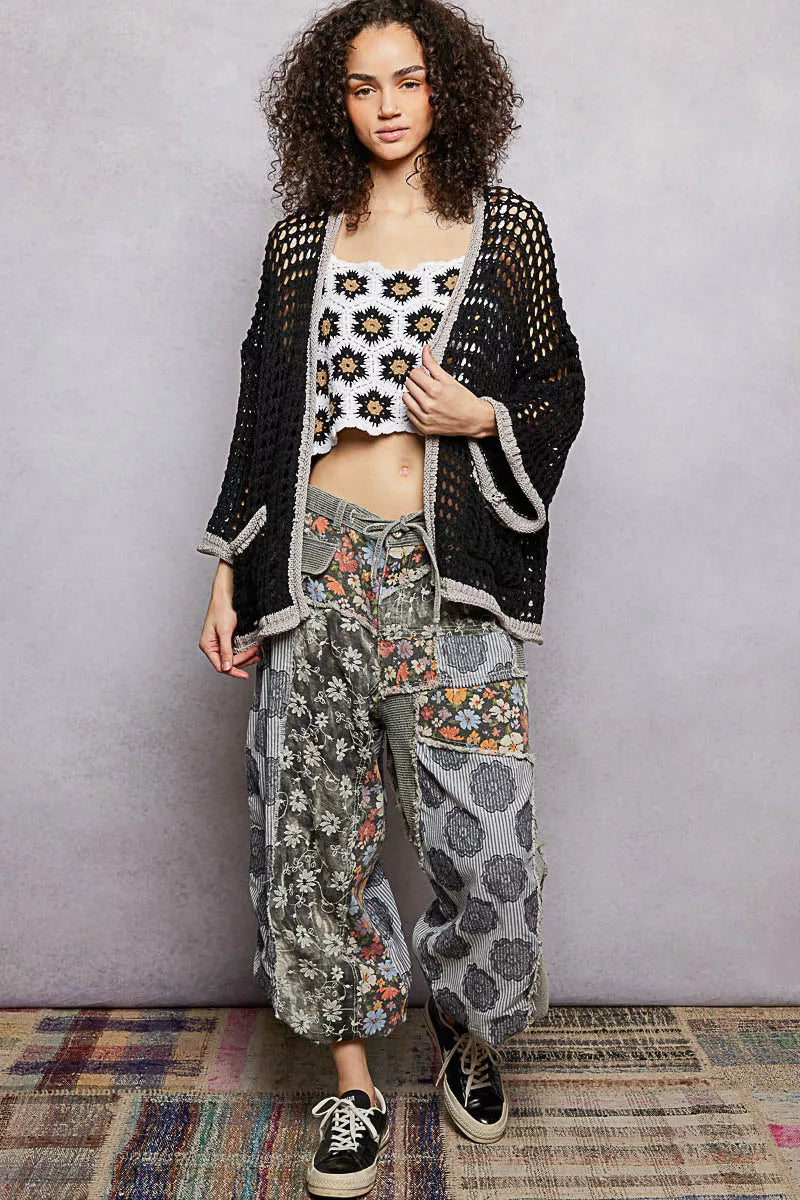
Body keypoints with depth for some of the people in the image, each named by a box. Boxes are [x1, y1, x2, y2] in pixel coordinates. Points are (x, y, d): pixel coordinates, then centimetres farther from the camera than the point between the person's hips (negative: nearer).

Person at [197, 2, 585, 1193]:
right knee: (317, 822, 5)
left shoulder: (506, 226, 8)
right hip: (319, 559, 2)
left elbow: (560, 392, 11)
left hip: (452, 570, -1)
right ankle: (353, 1082, 25)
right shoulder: (304, 234, 11)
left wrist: (483, 415, -11)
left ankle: (471, 1025, 31)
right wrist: (230, 574, 5)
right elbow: (263, 409, 10)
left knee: (484, 829, -3)